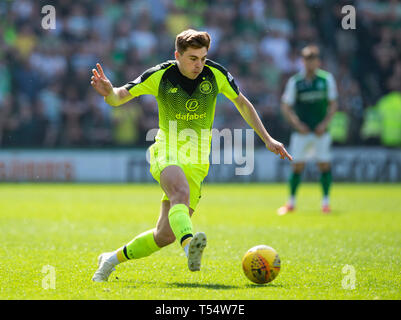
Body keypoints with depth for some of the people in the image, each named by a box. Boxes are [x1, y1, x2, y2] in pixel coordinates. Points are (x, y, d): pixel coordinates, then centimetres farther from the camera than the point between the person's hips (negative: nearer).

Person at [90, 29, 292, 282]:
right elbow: (119, 98, -3)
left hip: (197, 161, 3)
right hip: (167, 151, -3)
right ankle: (190, 245, -64)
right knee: (181, 193, -39)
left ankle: (113, 259, 18)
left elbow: (242, 103, 14)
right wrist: (109, 92, -28)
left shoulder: (216, 74, -1)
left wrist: (267, 139, 12)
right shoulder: (160, 76, -7)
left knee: (166, 235, -2)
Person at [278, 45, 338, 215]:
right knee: (297, 166, -2)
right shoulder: (294, 81, -2)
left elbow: (333, 104, 6)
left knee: (324, 165, -3)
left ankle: (325, 201, 8)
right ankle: (291, 202, 9)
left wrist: (325, 123, -5)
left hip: (320, 131, 1)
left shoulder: (327, 79, 1)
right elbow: (286, 106, 2)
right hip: (301, 131, -1)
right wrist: (297, 125, -9)